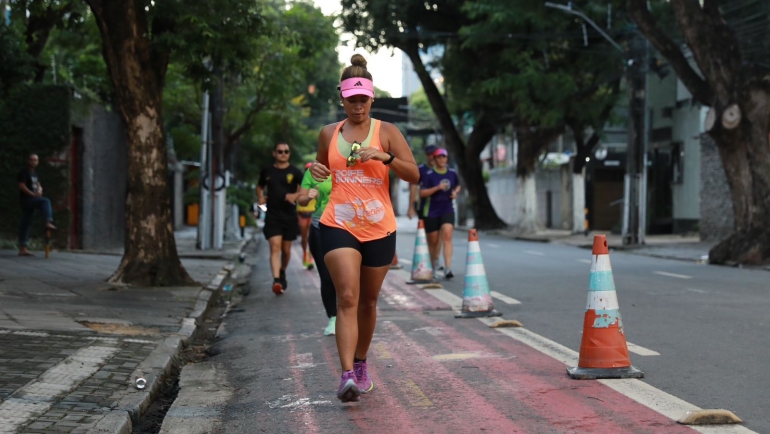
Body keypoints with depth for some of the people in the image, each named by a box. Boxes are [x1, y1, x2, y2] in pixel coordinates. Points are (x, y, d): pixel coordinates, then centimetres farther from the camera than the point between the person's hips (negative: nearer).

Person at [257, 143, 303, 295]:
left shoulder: (294, 172, 0)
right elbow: (260, 186, 26)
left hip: (289, 216, 0)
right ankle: (276, 280, -26)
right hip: (272, 216, 0)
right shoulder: (267, 172, 7)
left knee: (286, 250, 11)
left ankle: (282, 273, 38)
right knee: (275, 247, -15)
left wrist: (296, 195, -21)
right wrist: (260, 197, 8)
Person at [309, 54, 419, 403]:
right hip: (338, 225, 0)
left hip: (379, 229, 1)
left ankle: (360, 364, 34)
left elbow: (414, 175, -3)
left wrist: (386, 156, -19)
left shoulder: (386, 132, 1)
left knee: (368, 302, 13)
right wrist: (316, 170, -1)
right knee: (347, 298, -17)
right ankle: (346, 375, -23)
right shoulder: (328, 134, 7)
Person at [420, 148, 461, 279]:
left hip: (447, 210, 2)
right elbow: (422, 193, -13)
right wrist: (437, 188, -24)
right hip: (431, 212, -2)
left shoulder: (452, 173, 3)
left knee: (447, 236, -17)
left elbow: (458, 186, 22)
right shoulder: (429, 175, -8)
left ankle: (448, 268, -22)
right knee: (433, 241, 7)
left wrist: (455, 192, 0)